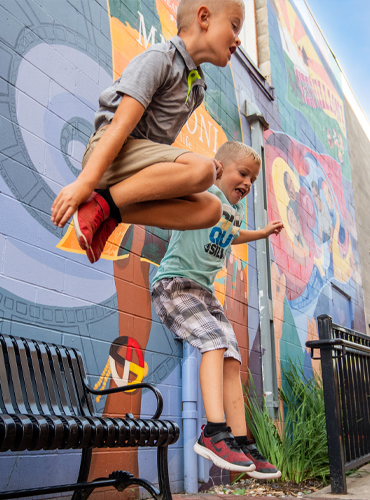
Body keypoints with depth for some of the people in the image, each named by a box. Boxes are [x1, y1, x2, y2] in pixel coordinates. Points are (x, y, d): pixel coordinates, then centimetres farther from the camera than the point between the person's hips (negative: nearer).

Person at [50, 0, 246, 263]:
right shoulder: (160, 58, -5)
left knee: (211, 208, -11)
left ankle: (110, 216, -17)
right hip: (108, 155, -8)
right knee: (201, 171, -28)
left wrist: (202, 163, 9)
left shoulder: (197, 88, 21)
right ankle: (102, 203, -22)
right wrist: (85, 182, -26)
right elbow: (121, 125, -17)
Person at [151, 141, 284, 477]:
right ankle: (214, 432, -27)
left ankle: (240, 443, -2)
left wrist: (262, 233, 50)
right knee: (215, 339, -26)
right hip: (174, 282, -8)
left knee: (232, 359, -4)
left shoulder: (236, 211, 18)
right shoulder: (205, 191, -6)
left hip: (204, 290, 8)